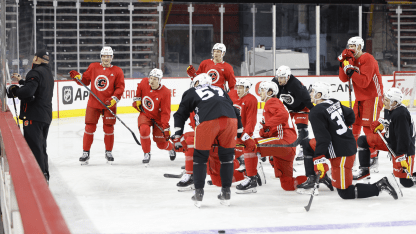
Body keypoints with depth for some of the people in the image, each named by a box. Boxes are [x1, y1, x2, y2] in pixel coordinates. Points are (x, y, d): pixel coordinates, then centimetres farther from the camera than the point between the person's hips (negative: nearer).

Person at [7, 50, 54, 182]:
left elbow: (28, 91, -27)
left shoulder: (36, 72, -14)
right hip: (46, 116, 10)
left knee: (34, 147, -9)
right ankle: (45, 174, 24)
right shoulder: (48, 73, 18)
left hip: (34, 115, -10)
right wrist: (21, 81, 39)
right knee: (41, 146, 18)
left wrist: (13, 90, -10)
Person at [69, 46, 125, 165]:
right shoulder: (93, 67, 6)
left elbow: (120, 87, -3)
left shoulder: (117, 71, 0)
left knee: (108, 128, 4)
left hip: (109, 105, -1)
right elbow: (85, 80, 12)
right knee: (89, 127, 1)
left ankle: (108, 152, 20)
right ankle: (86, 152, 9)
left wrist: (114, 98, -16)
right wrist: (77, 76, -7)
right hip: (93, 103, 1)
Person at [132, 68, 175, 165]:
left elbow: (165, 112, -22)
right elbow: (139, 89, 14)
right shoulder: (144, 82, -15)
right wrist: (136, 99, 6)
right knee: (144, 130, -29)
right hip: (145, 114, 2)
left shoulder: (165, 92, -25)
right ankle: (147, 153, -8)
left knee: (161, 143, 3)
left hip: (158, 118, -2)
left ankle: (171, 148, 42)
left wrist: (166, 127, -25)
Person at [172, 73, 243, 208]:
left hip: (208, 121, -3)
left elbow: (181, 114, 24)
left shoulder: (192, 92, 27)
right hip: (230, 120, 3)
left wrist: (178, 136, 27)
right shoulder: (220, 91, 36)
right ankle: (226, 193, 19)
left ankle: (199, 193, 12)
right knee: (227, 156, 17)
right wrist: (240, 130, 36)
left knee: (200, 157, 12)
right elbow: (234, 110, 33)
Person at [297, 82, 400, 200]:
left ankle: (381, 186, -9)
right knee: (307, 145, 20)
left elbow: (322, 138, -27)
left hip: (341, 155, -10)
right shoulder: (334, 103, 5)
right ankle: (311, 179, 22)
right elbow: (350, 116, 19)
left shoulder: (316, 113, -19)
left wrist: (318, 159, -28)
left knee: (345, 193, -3)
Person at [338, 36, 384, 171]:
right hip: (360, 99, 9)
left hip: (372, 97, -9)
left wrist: (351, 71, -29)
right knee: (354, 126, 10)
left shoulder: (368, 59, -17)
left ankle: (374, 159, -12)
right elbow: (344, 79, 2)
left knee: (368, 127, -15)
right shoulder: (352, 60, 10)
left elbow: (364, 82, -24)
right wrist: (343, 64, -10)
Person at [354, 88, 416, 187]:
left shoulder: (401, 115, -31)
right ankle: (364, 170, 13)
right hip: (389, 140, 9)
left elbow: (403, 137, -31)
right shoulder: (389, 109, -4)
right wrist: (382, 123, 3)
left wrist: (402, 156, -31)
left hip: (404, 148, -9)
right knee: (362, 141, 4)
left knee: (406, 182, -15)